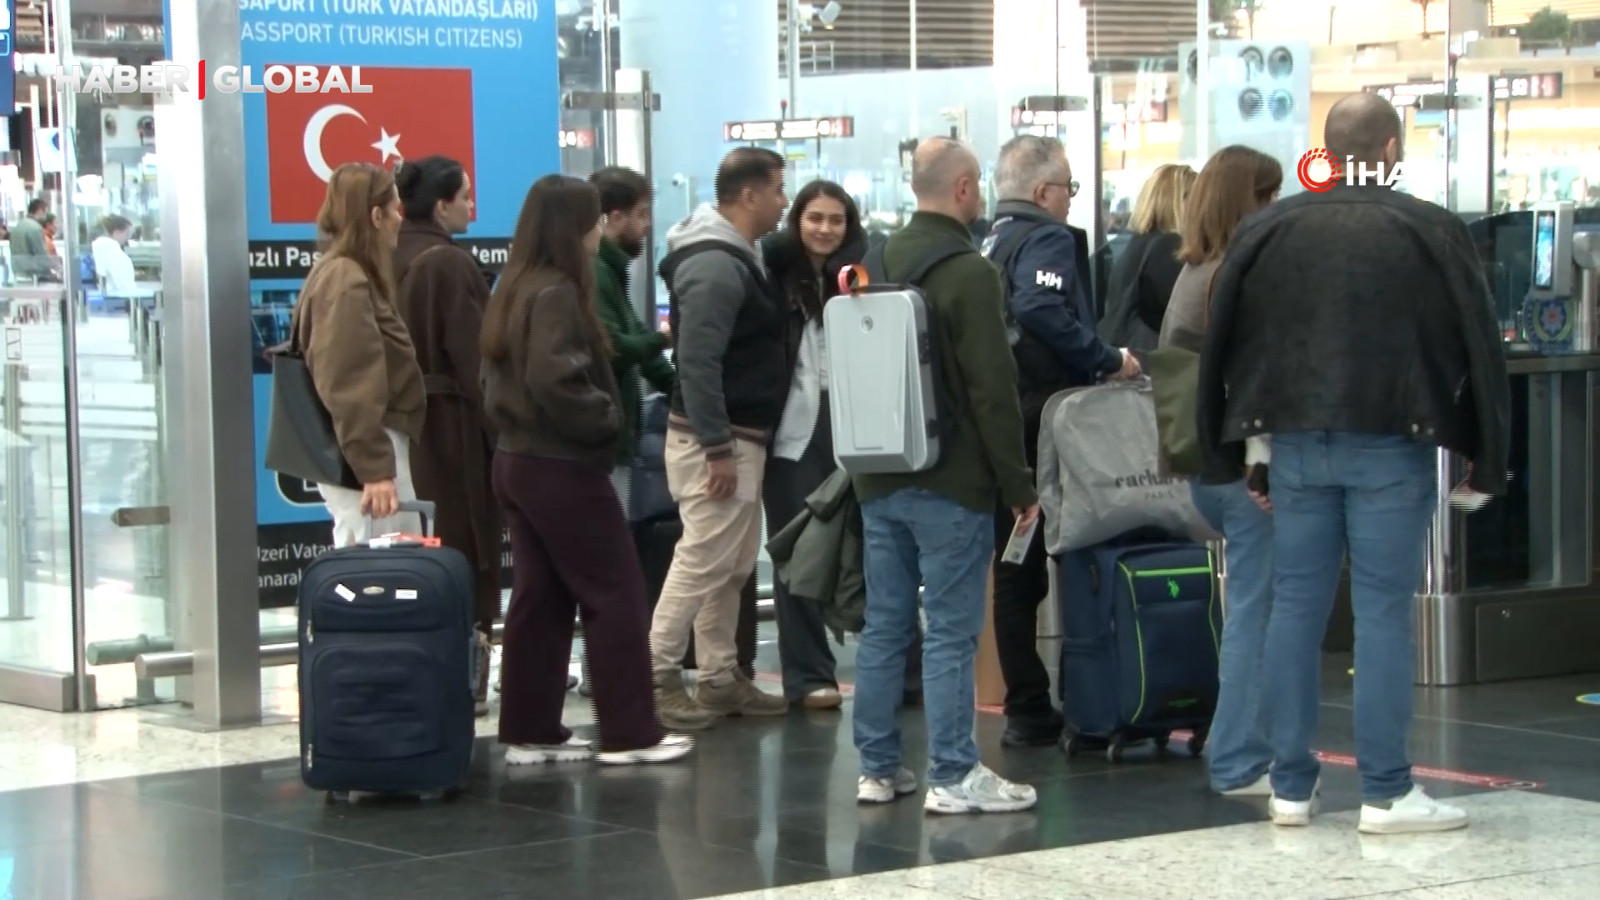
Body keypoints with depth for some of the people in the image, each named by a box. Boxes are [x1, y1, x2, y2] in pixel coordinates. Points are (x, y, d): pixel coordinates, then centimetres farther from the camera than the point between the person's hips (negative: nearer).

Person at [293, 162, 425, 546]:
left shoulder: (342, 275, 17)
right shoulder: (347, 284, -15)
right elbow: (349, 388, -22)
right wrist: (374, 468, -24)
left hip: (379, 447, 10)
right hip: (362, 456, -10)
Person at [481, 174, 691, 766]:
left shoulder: (515, 289, 11)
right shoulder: (556, 293, -17)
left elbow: (505, 373, 16)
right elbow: (555, 379, -27)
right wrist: (605, 420, -14)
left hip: (519, 459, 9)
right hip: (562, 467, -9)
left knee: (539, 597, 11)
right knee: (615, 594, -2)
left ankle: (529, 731, 13)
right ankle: (629, 734, 0)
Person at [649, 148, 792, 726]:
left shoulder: (736, 258, 14)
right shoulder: (715, 267, -19)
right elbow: (697, 364, -25)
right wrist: (718, 450, -25)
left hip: (741, 436, 10)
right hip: (718, 439, -10)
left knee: (733, 567, 14)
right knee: (702, 562, -7)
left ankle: (720, 678, 20)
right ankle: (656, 679, -2)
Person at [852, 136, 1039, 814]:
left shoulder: (880, 263, 10)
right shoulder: (968, 272, -14)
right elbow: (993, 391, -16)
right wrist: (1018, 484, -10)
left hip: (879, 480, 7)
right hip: (950, 481, -7)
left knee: (884, 626, 11)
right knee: (950, 632, -4)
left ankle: (878, 768, 15)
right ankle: (953, 776, -2)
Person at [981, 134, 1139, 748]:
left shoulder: (990, 244, 16)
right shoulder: (1049, 239, -9)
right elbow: (1042, 310, -27)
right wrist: (1107, 360, -19)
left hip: (999, 422, 8)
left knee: (1016, 571, 9)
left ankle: (1027, 709, 12)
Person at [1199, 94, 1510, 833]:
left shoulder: (1267, 230, 6)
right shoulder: (1429, 231, -3)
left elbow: (1223, 348, 9)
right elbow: (1479, 348, -1)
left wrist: (1235, 454, 15)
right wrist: (1486, 460, 6)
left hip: (1295, 441, 3)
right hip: (1391, 445, -3)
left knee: (1295, 607, 8)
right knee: (1384, 611, 0)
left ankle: (1291, 787, 12)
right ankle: (1386, 792, 1)